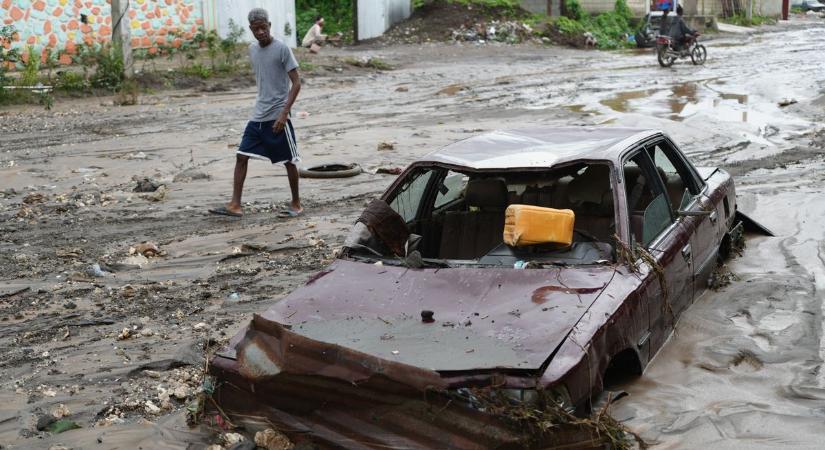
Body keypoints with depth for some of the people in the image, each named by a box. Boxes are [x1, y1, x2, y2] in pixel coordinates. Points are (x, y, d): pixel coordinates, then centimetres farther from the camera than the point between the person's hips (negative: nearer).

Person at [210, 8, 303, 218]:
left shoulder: (282, 49, -11)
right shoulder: (252, 49, 9)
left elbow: (296, 83, -13)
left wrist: (284, 113, -20)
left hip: (278, 116, -6)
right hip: (257, 116, 6)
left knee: (288, 161, 3)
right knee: (241, 156, 0)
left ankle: (296, 204, 18)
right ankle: (235, 205, 3)